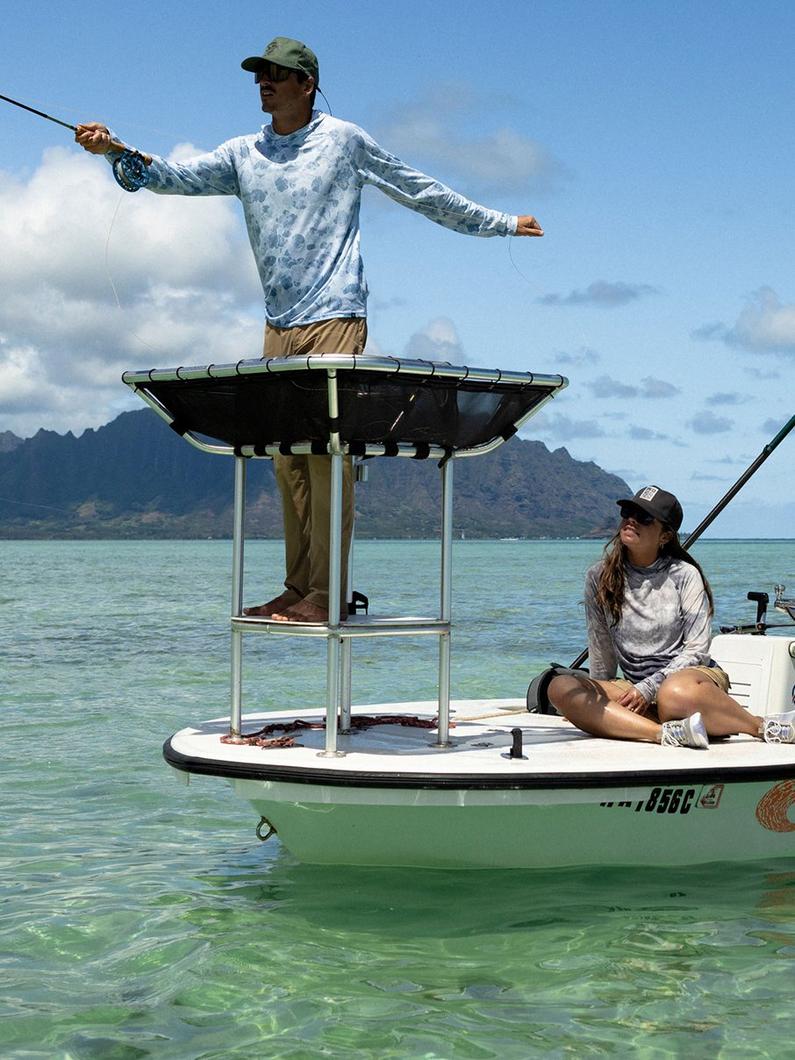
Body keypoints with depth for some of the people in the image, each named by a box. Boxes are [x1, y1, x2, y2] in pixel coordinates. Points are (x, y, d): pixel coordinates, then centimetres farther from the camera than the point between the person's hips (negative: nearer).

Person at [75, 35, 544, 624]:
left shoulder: (344, 140, 3)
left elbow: (424, 193, 11)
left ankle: (326, 596, -13)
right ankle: (298, 588, 9)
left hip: (335, 317, -5)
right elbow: (175, 178, 2)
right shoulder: (243, 154, 14)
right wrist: (115, 150, -15)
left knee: (328, 454, -12)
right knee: (288, 460, 4)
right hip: (278, 327, 5)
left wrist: (500, 223, 16)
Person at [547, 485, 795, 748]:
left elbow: (697, 650, -3)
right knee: (559, 687, -25)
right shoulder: (599, 578, 9)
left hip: (692, 674, -3)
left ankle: (766, 727, -17)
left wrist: (649, 687, -13)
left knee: (675, 693, -42)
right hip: (634, 686, 3)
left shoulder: (684, 574, 1)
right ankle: (665, 733, -38)